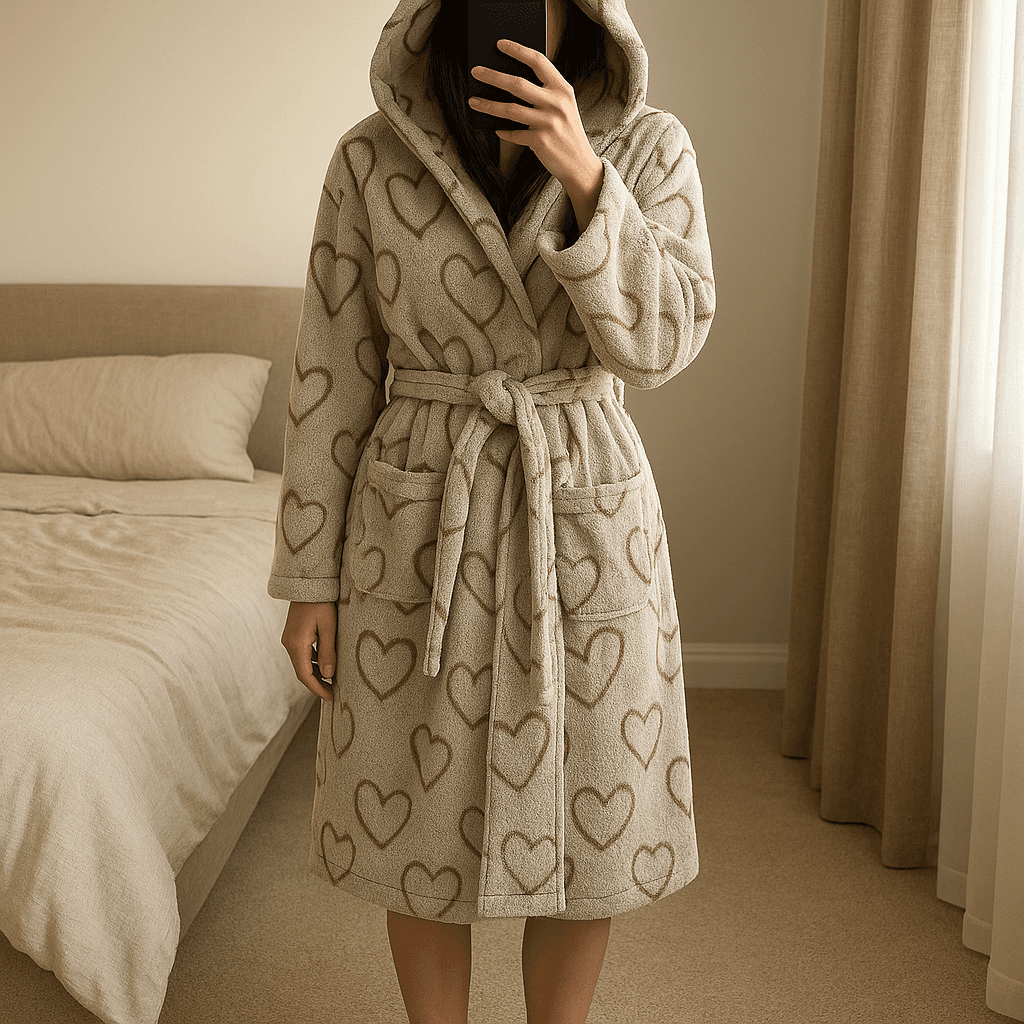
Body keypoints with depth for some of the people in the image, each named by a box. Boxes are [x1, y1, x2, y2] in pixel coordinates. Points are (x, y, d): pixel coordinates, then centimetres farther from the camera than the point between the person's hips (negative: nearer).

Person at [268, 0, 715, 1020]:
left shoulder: (648, 147, -3)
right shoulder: (372, 157, -4)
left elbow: (661, 341, -13)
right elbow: (333, 372, -1)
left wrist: (583, 176, -25)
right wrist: (309, 576, -1)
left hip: (588, 516, 1)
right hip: (419, 522, 0)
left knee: (584, 822, 10)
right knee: (421, 818, 11)